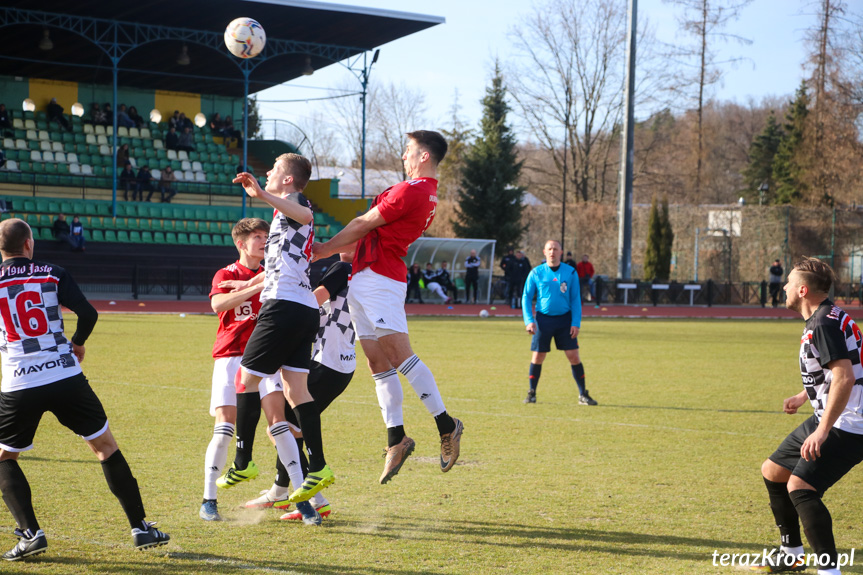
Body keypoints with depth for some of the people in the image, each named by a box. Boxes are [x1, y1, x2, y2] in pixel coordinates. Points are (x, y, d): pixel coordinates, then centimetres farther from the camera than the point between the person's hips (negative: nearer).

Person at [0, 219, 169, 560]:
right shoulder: (52, 274, 4)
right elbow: (88, 313, -4)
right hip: (66, 378, 1)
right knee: (106, 447, 14)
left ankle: (30, 533, 2)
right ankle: (140, 527, 13)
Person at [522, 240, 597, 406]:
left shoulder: (570, 273, 1)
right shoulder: (536, 273, 0)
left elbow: (576, 299, 3)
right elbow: (526, 297, 3)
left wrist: (576, 323, -6)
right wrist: (529, 321, -8)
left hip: (565, 319, 0)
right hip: (543, 319, 0)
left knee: (574, 356, -4)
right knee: (537, 357, 0)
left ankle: (583, 395, 4)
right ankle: (531, 394, 15)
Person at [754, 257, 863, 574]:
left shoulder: (825, 324, -21)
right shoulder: (821, 319, 11)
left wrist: (822, 430, -32)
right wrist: (804, 396, 38)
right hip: (825, 419, 11)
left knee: (800, 486, -24)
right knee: (772, 471, 18)